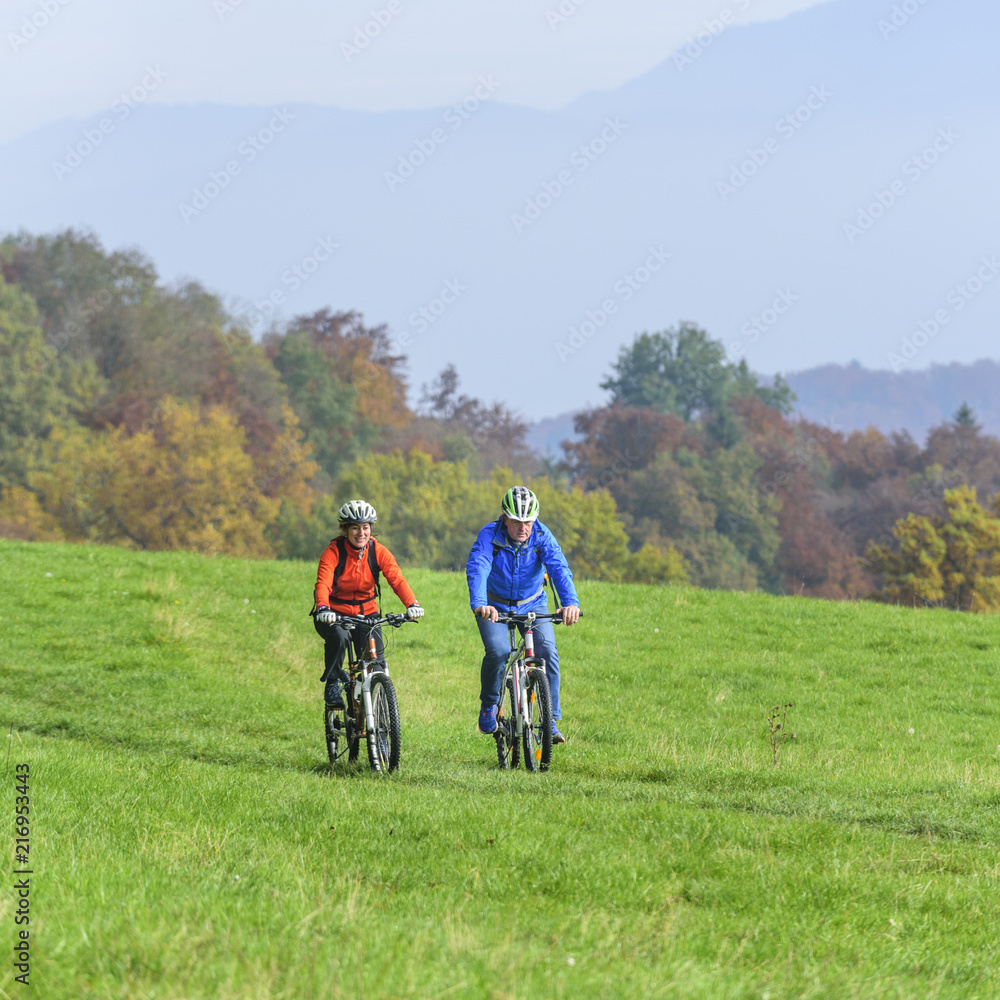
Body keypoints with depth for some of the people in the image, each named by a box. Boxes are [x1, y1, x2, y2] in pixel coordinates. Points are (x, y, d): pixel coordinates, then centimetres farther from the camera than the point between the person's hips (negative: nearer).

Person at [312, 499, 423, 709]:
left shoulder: (378, 551, -8)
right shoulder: (333, 552, -16)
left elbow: (397, 579, -21)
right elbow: (323, 583, -30)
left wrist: (412, 604, -39)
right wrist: (323, 608, -51)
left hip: (366, 613, 3)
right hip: (335, 614, -3)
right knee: (339, 637, -35)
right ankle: (332, 684, -15)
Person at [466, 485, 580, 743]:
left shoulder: (541, 536, -17)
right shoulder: (489, 536, -21)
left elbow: (560, 569, -31)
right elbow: (477, 570, -36)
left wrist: (571, 602, -50)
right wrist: (479, 604, -55)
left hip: (532, 604, 2)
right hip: (495, 606, -1)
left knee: (547, 651, -19)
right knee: (498, 652, -26)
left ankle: (551, 721, -11)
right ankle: (489, 706, 1)